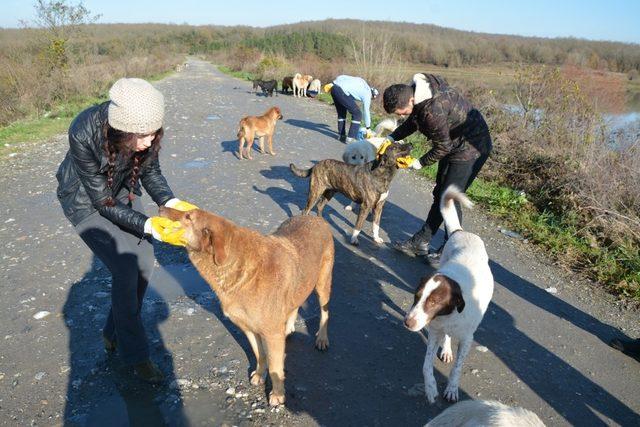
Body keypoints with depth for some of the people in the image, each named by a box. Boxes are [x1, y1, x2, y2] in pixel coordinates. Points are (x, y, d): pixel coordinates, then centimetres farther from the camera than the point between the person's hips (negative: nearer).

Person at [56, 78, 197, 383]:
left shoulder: (144, 128, -25)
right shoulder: (84, 134, -38)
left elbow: (150, 171, -8)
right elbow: (103, 201, -28)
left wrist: (170, 202, -26)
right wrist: (149, 226, -38)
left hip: (121, 190, 5)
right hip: (84, 199, -5)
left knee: (144, 260, -1)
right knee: (125, 267, -14)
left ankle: (114, 333, 24)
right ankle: (135, 355, 6)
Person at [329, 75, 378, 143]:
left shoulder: (363, 84, 25)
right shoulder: (367, 94, 7)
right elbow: (366, 111, 12)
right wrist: (368, 128, 21)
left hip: (334, 87, 8)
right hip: (342, 91, -8)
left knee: (341, 113, 24)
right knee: (357, 114, 2)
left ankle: (341, 135, 28)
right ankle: (350, 138, 0)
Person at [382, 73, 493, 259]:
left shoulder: (433, 110, -35)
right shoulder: (416, 89, -7)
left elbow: (443, 146, -22)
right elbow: (412, 121, 10)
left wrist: (419, 163, -10)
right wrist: (391, 138, 0)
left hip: (471, 148, -10)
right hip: (454, 145, 10)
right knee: (439, 194, 15)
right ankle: (420, 242, 26)